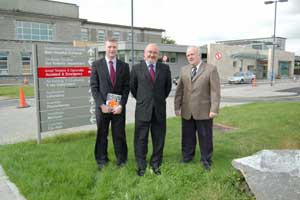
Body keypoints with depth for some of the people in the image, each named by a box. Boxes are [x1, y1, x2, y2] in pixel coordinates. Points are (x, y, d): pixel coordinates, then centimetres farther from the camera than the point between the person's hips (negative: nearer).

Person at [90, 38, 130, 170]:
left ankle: (121, 160, 24)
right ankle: (102, 161, 25)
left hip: (118, 107, 1)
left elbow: (126, 87, 2)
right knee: (101, 135, 10)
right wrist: (102, 105, -11)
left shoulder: (124, 66, 5)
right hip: (102, 106, 0)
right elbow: (94, 87, -2)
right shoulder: (96, 65, 1)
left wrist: (121, 105, -9)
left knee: (119, 135, 8)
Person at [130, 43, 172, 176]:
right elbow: (133, 87, 9)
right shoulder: (136, 68, 0)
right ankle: (141, 166, 19)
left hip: (160, 109, 2)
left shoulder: (165, 68, 4)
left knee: (159, 139, 9)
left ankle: (156, 165, 25)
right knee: (141, 139, 5)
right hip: (142, 109, -1)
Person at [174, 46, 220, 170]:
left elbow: (215, 90, -8)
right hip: (186, 111, 4)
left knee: (205, 137, 8)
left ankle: (206, 161, 24)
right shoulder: (184, 70, 10)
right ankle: (187, 158, 29)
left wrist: (214, 109, -14)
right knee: (187, 136, 13)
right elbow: (179, 89, 9)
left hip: (204, 111, -3)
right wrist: (177, 106, 5)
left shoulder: (211, 69, -2)